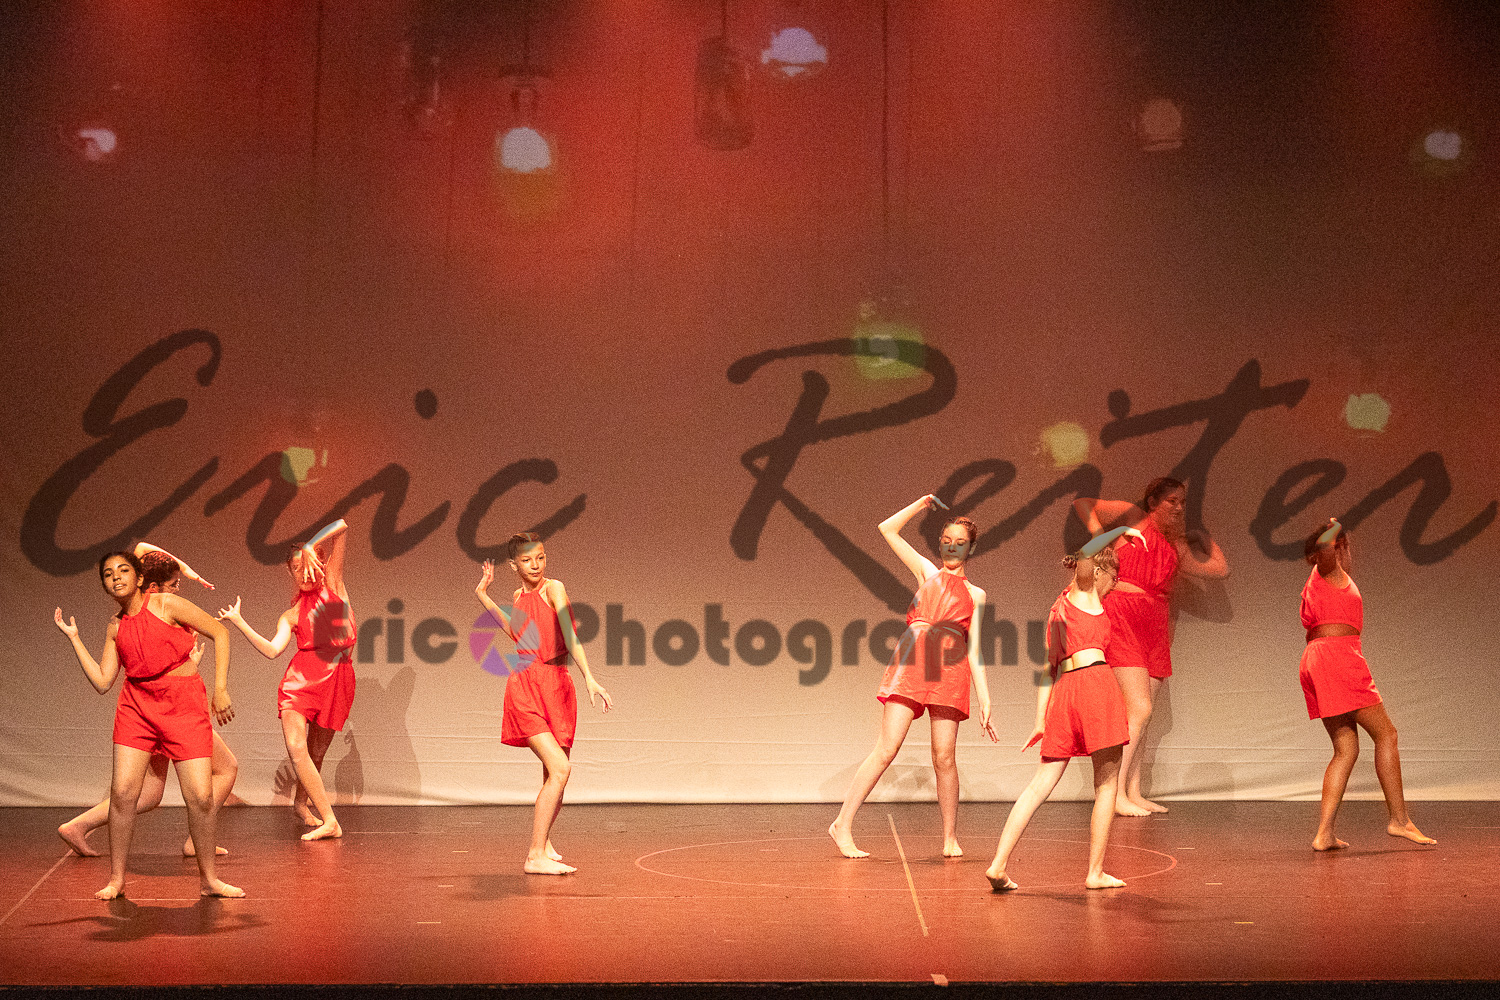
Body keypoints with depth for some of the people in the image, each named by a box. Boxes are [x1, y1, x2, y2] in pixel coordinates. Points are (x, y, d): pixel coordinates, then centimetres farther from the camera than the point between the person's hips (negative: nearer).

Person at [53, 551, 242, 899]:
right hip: (137, 704, 4)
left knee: (201, 796, -8)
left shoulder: (165, 604, -6)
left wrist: (220, 688, -10)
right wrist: (74, 638, 6)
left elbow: (220, 633, -6)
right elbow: (102, 681, 6)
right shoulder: (116, 627, 9)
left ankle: (208, 879, 9)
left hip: (183, 703, -4)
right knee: (122, 791, -7)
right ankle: (116, 879, 10)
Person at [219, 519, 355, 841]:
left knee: (316, 752, 7)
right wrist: (239, 622, -4)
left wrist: (310, 548, -8)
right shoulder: (291, 615, 17)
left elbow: (341, 527, 4)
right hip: (302, 676, 1)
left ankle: (301, 800, 36)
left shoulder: (332, 583, 13)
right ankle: (329, 821, -16)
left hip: (337, 676, -1)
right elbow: (272, 650, -2)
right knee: (297, 748, -18)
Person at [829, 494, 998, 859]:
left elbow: (974, 650, 16)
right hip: (913, 661, -1)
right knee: (887, 749, -10)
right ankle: (843, 823, -7)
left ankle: (951, 838, 11)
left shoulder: (976, 595, 22)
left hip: (951, 671, 1)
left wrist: (985, 701, 8)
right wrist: (923, 503, 20)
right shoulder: (927, 573, 21)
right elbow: (888, 529, 15)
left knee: (944, 757, -3)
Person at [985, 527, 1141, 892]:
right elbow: (1085, 554, -15)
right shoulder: (1083, 594, 6)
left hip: (1064, 691, 7)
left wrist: (1040, 719, 21)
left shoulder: (1058, 609, 25)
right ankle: (1096, 872, 7)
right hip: (1095, 680, -7)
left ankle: (998, 865, -4)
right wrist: (1123, 529, -2)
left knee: (1040, 785, 3)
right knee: (1106, 783, 5)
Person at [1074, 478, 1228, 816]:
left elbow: (1220, 569, 25)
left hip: (1155, 627, 7)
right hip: (1123, 619, -7)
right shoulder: (1132, 517, 6)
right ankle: (1116, 795, -12)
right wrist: (1099, 536, -3)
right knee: (1139, 710, -15)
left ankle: (1134, 793, 15)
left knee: (1140, 716, 8)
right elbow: (1082, 504, 8)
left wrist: (1204, 538, 28)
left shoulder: (1178, 547, 22)